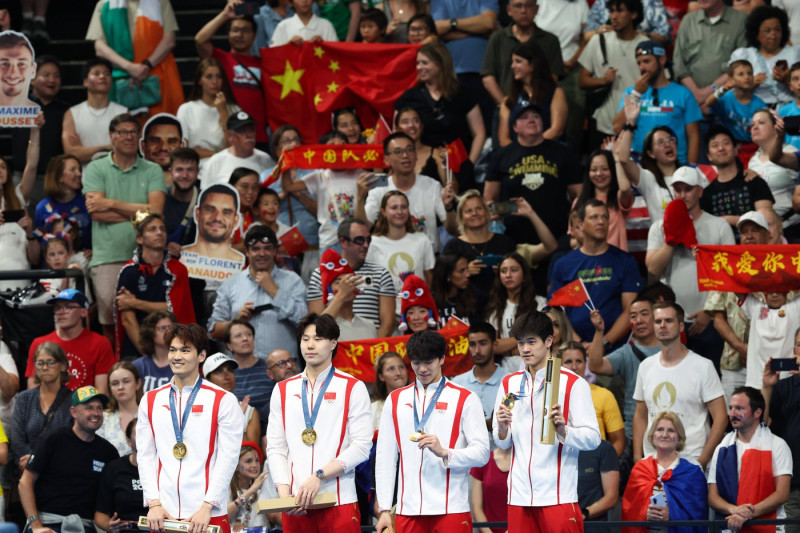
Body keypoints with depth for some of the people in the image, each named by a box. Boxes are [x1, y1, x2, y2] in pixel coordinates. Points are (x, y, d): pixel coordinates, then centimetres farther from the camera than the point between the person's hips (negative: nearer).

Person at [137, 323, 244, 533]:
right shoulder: (150, 401, 12)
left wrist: (207, 507, -11)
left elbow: (228, 458, -4)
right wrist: (154, 503, -2)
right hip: (163, 515, 3)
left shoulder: (223, 401, 1)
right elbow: (145, 456, 9)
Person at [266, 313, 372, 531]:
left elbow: (362, 446, -4)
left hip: (339, 504, -3)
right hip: (296, 505, 3)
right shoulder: (283, 390, 14)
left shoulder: (353, 388, 4)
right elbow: (275, 448, 11)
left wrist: (319, 475, -13)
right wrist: (284, 492, -5)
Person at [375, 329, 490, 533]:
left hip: (451, 510, -3)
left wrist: (444, 452, -19)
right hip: (408, 512, 3)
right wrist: (384, 509, 5)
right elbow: (384, 459, 11)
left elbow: (481, 453, -3)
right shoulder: (395, 400, 14)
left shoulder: (465, 399, 5)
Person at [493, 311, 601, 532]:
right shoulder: (510, 383, 14)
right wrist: (503, 429, -6)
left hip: (558, 496, -5)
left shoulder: (573, 384, -2)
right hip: (519, 495, 5)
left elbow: (593, 438, -7)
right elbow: (502, 443, 16)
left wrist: (563, 431, -24)